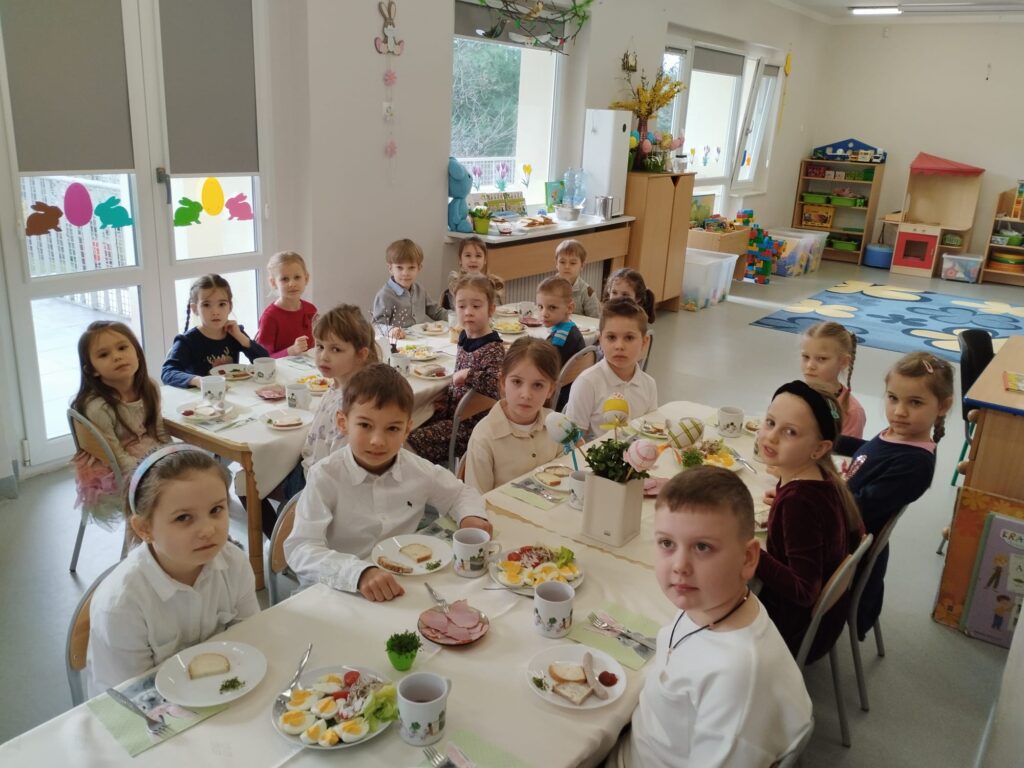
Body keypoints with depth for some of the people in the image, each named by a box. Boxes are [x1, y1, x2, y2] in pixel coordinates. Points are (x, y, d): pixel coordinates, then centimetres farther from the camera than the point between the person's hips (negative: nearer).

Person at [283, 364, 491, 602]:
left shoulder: (419, 470, -3)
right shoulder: (325, 477, -16)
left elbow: (460, 493, 15)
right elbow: (300, 549, -24)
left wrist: (471, 516, -7)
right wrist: (360, 573, -38)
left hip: (402, 586, 2)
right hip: (339, 591, -2)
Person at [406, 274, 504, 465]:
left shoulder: (494, 349, -18)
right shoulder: (465, 340, 7)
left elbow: (497, 384, -35)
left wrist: (467, 375, -26)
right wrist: (444, 399, 8)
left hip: (471, 422, -8)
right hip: (453, 411, 9)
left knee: (415, 442, -16)